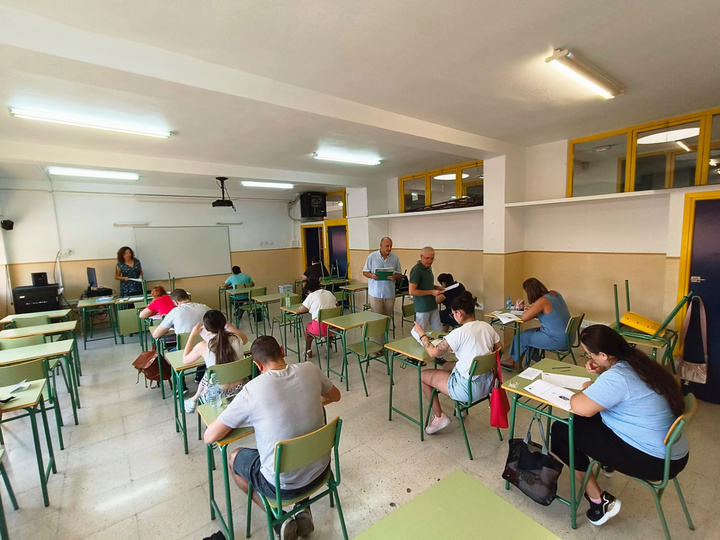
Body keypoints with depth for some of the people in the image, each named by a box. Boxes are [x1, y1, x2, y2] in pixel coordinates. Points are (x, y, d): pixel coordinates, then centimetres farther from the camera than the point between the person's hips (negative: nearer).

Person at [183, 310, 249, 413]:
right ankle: (195, 399, 48)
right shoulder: (237, 338, -14)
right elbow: (245, 339, 13)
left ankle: (194, 400, 53)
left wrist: (192, 335, 5)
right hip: (240, 389, 3)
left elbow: (185, 360, 1)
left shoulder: (203, 346, -21)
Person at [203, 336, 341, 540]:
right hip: (320, 469, 4)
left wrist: (238, 419, 7)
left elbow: (209, 437, -11)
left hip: (283, 484, -3)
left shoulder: (252, 390, -22)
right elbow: (335, 396, 7)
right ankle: (303, 509, 25)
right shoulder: (310, 370, -12)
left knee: (234, 458, 24)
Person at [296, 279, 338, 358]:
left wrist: (309, 308, 18)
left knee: (308, 327, 27)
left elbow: (299, 310, 0)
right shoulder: (329, 293, 12)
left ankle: (308, 351, 36)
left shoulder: (311, 296, -2)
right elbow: (337, 305, 23)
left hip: (321, 328, -4)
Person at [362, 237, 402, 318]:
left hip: (389, 294, 2)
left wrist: (394, 277, -15)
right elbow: (365, 272, 4)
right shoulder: (372, 256, -1)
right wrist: (371, 275, -18)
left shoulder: (395, 258, 4)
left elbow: (400, 274, 8)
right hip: (375, 293, -2)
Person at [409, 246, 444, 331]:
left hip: (433, 306, 8)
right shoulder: (416, 270, -17)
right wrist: (431, 292, -20)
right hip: (422, 308, -8)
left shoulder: (428, 268, 10)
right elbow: (412, 291, -22)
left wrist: (436, 287, 5)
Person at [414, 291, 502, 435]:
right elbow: (499, 349, 12)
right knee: (447, 365, 29)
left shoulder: (459, 333, -22)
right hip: (488, 383, 8)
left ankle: (439, 417, 15)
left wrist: (421, 333, -5)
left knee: (423, 375, 7)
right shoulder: (487, 326, -2)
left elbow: (433, 352, -19)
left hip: (469, 389, -8)